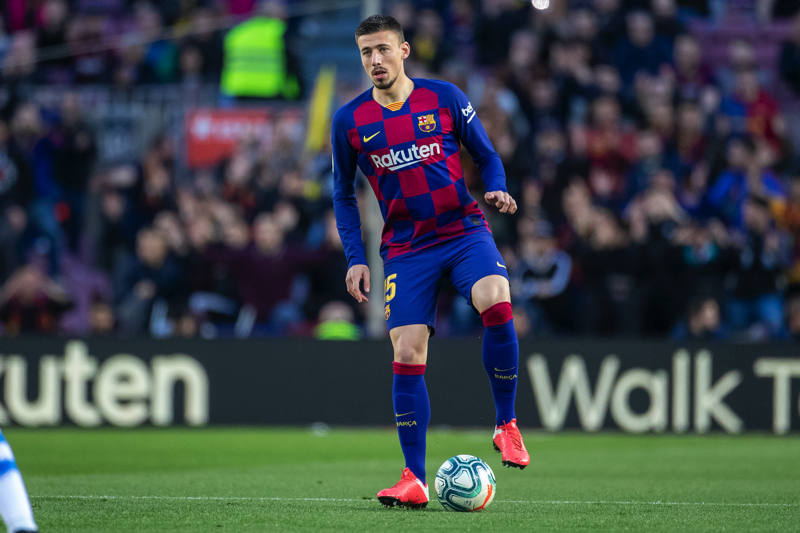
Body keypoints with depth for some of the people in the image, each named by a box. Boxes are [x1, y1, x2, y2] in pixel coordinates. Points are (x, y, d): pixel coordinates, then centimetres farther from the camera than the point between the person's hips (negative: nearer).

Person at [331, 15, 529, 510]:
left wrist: (498, 190, -12)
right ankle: (415, 479, 1)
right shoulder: (349, 121, 2)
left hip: (465, 230, -1)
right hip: (406, 247, 1)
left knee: (497, 305, -29)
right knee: (408, 356, -8)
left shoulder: (444, 97, -1)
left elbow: (487, 155, 10)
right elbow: (344, 194, 14)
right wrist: (355, 257, 4)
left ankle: (507, 424, -10)